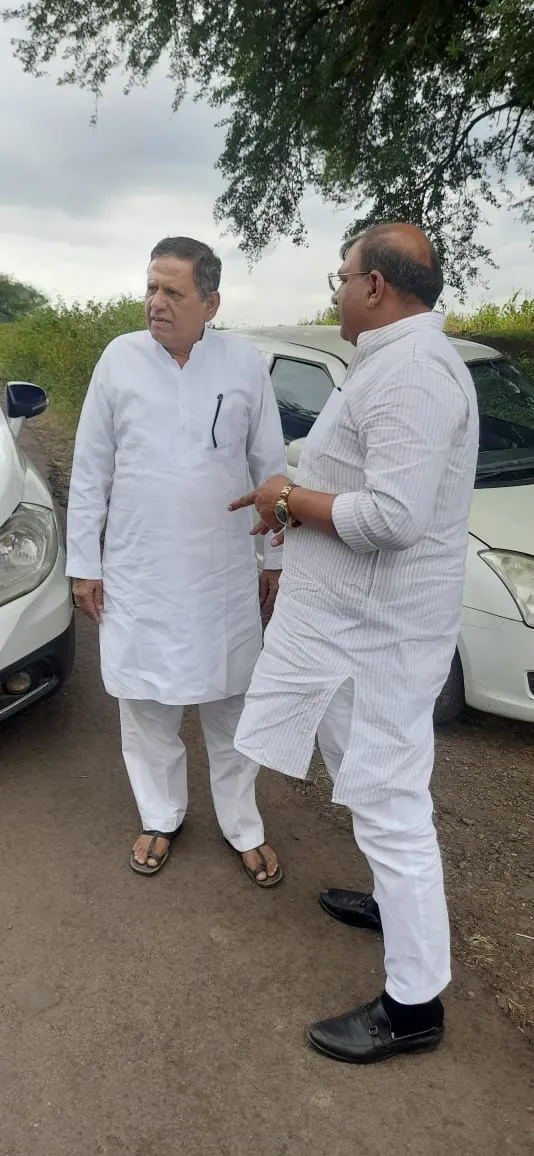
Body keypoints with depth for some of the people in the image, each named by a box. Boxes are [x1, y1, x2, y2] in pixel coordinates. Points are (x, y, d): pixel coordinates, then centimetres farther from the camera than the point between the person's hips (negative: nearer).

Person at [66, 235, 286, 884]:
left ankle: (244, 827, 30)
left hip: (224, 574, 0)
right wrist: (83, 562, 2)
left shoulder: (246, 364, -3)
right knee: (146, 706, 12)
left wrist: (275, 558, 4)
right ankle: (161, 817, 35)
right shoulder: (119, 359, -2)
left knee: (230, 707, 10)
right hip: (137, 574, 1)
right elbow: (90, 469, 2)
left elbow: (269, 467, 3)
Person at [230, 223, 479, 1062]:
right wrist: (302, 500, 11)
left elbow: (393, 517, -29)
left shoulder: (411, 371, -21)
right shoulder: (396, 360, 14)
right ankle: (397, 902, 46)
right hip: (355, 623, 11)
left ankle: (414, 1005, 18)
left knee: (389, 804, 0)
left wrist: (292, 501, -17)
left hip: (379, 634, -11)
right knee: (374, 783, 25)